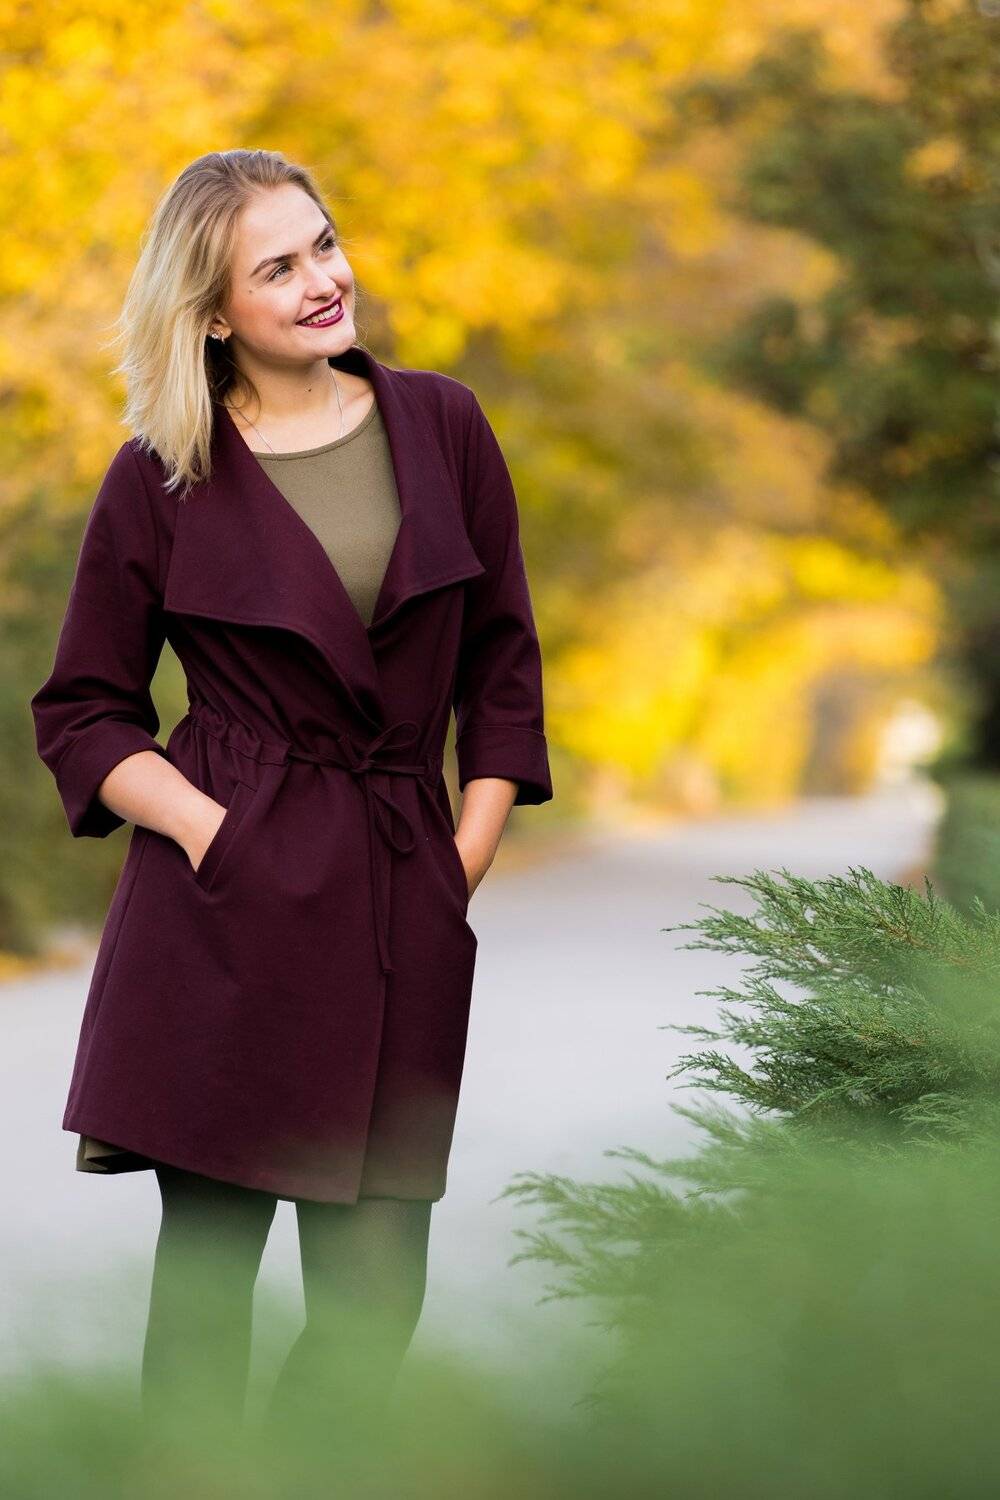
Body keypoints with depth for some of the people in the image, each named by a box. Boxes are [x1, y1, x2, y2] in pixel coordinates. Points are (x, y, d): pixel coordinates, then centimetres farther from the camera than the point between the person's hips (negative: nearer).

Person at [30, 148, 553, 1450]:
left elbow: (504, 663, 15)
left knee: (376, 1295, 2)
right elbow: (80, 714, 7)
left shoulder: (443, 428, 9)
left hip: (403, 904, 3)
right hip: (228, 905, -3)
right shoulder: (160, 478, 0)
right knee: (207, 1263, -1)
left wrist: (466, 857, 6)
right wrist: (206, 828, -8)